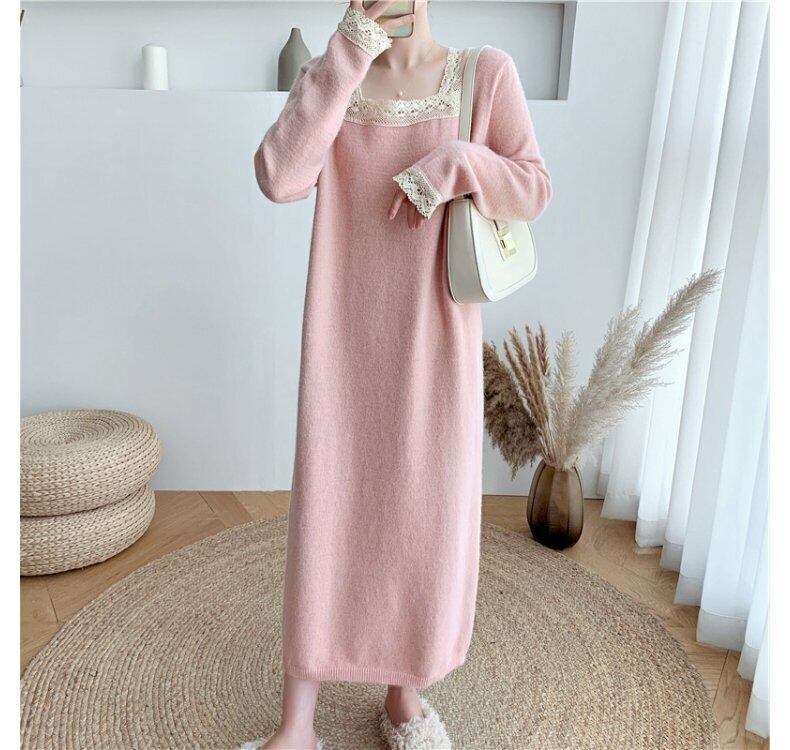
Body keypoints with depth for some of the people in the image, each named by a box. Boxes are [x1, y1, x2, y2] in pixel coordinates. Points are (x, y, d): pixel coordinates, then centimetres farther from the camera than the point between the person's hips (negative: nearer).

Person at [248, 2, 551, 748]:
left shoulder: (487, 73, 2)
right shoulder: (326, 77, 5)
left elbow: (533, 190, 0)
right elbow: (279, 179, -13)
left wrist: (459, 163, -18)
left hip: (434, 338, 0)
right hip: (345, 335, 1)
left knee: (427, 516, 7)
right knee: (324, 513, 4)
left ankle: (404, 690, 34)